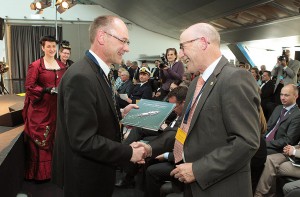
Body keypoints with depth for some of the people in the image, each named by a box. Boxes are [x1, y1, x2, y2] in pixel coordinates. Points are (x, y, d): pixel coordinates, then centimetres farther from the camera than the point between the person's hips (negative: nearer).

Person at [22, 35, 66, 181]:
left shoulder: (61, 66, 11)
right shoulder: (35, 65, -7)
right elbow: (29, 86, -10)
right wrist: (46, 90, -19)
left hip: (57, 107, 5)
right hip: (41, 107, -5)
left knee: (56, 136, 12)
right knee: (41, 137, 2)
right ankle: (40, 172, 15)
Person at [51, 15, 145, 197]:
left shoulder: (100, 71, 3)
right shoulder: (81, 77, -28)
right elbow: (84, 141, -29)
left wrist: (119, 113, 2)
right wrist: (129, 153, -21)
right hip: (85, 175, -9)